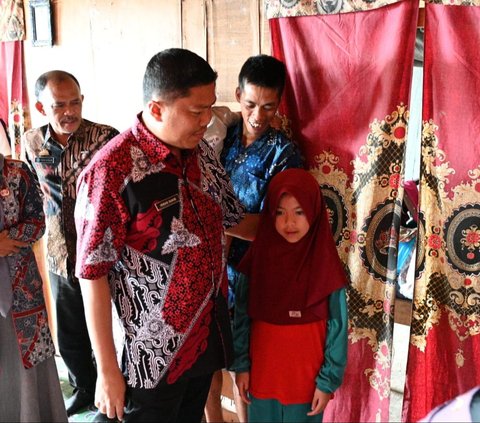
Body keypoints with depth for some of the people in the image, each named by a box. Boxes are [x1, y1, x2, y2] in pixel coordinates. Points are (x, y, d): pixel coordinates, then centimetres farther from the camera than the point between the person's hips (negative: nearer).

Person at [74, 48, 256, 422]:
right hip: (155, 356, -6)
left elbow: (233, 219, 14)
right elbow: (93, 274, -19)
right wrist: (107, 371, -15)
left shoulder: (202, 152, -1)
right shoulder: (111, 172, -23)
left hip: (210, 336, 7)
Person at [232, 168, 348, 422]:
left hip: (306, 374, -2)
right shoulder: (258, 256, -7)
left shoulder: (325, 264, -13)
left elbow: (337, 327, -8)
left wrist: (328, 380, -8)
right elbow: (242, 316, -1)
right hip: (262, 370, 2)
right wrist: (240, 364, 0)